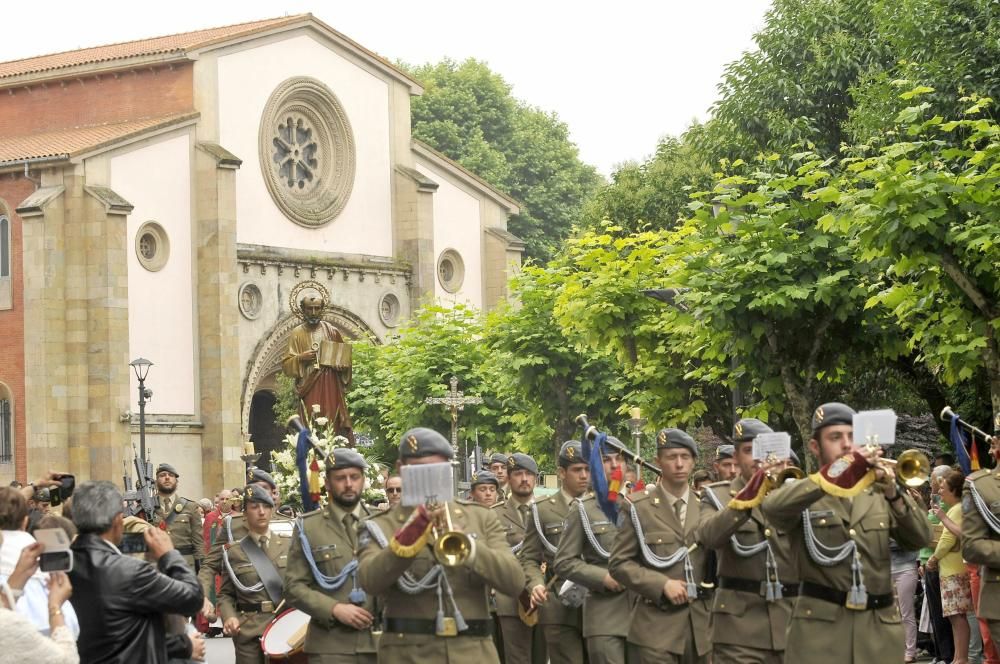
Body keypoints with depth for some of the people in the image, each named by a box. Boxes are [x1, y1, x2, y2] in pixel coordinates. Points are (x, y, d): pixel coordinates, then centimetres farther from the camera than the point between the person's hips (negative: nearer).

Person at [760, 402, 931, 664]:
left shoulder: (878, 494, 13)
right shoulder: (804, 495, 3)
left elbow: (919, 539, 1)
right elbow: (772, 508, -20)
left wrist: (894, 495, -16)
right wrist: (834, 475, -28)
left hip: (879, 627, 3)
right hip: (819, 627, -3)